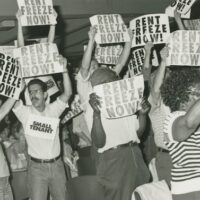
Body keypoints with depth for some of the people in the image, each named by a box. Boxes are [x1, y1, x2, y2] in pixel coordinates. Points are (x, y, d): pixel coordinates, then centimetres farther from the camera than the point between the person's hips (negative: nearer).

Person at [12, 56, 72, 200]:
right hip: (37, 167, -2)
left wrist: (64, 70, -20)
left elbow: (68, 93, -12)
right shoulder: (26, 112, -4)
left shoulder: (53, 110, -1)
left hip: (56, 165, 2)